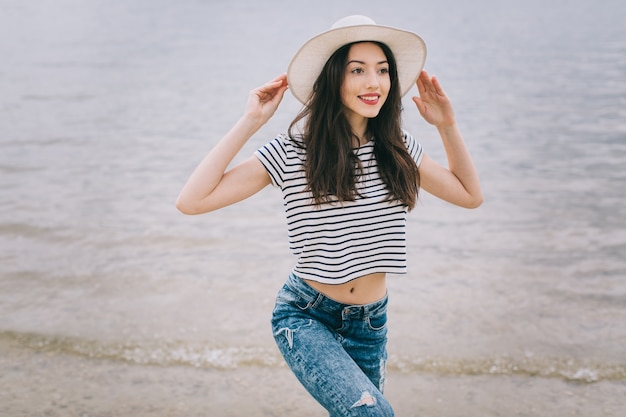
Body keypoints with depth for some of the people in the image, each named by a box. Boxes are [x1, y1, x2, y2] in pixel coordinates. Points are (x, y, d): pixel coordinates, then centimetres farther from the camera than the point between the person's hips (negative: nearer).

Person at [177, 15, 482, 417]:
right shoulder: (293, 151, -14)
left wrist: (447, 124, 3)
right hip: (305, 316, -5)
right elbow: (191, 201, -20)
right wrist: (250, 123, -19)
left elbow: (470, 194, 12)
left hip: (371, 323, 5)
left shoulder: (398, 148, 0)